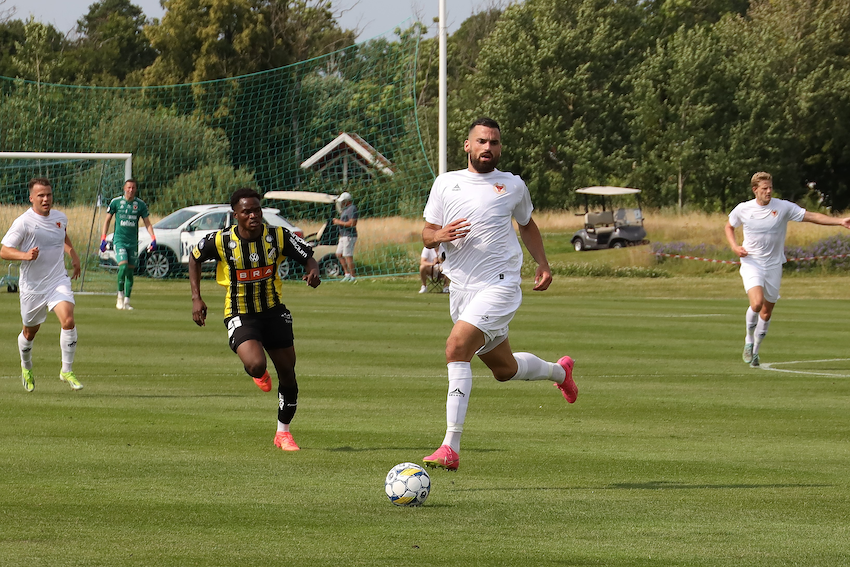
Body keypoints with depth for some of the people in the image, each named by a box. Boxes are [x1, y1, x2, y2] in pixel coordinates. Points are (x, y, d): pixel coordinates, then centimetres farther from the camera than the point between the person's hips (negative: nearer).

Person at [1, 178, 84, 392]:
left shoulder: (60, 218, 2)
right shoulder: (23, 222, -14)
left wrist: (73, 255, 16)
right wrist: (25, 255, -30)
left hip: (58, 281, 2)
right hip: (32, 286, -2)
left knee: (68, 321, -21)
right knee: (30, 331, 13)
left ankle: (67, 371, -9)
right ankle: (26, 368, 43)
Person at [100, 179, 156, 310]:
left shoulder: (140, 204, 3)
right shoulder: (116, 202, -1)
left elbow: (147, 223, 8)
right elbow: (107, 220, 7)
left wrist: (153, 239, -6)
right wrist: (103, 238, 2)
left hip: (133, 242, 2)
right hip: (119, 239, -2)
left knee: (130, 271, 4)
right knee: (123, 266, -20)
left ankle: (127, 301, 12)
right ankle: (120, 296, -5)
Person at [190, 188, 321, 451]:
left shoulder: (278, 236, -13)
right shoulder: (221, 241, -16)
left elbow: (308, 257, -2)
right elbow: (194, 258, 3)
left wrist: (313, 272, -26)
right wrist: (196, 298, -3)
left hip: (273, 311, 3)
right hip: (240, 315, -3)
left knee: (287, 373, 6)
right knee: (256, 365, -28)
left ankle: (283, 432, 27)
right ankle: (259, 375, 14)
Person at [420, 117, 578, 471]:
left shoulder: (513, 186, 5)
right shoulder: (445, 184, 8)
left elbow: (527, 225, 23)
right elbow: (426, 235, 10)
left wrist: (542, 264, 15)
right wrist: (439, 235, -13)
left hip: (499, 285, -5)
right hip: (461, 286, 5)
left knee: (456, 347, -25)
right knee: (504, 369, 17)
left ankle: (451, 448, -26)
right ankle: (559, 370, 52)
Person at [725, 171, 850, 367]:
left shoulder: (783, 207, -6)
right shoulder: (743, 209, -4)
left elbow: (812, 216, -7)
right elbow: (729, 227, 15)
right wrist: (734, 247, -4)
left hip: (774, 266, 2)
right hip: (751, 264, -2)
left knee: (767, 312, 8)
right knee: (757, 302, -24)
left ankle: (755, 350, 28)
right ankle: (749, 340, 1)